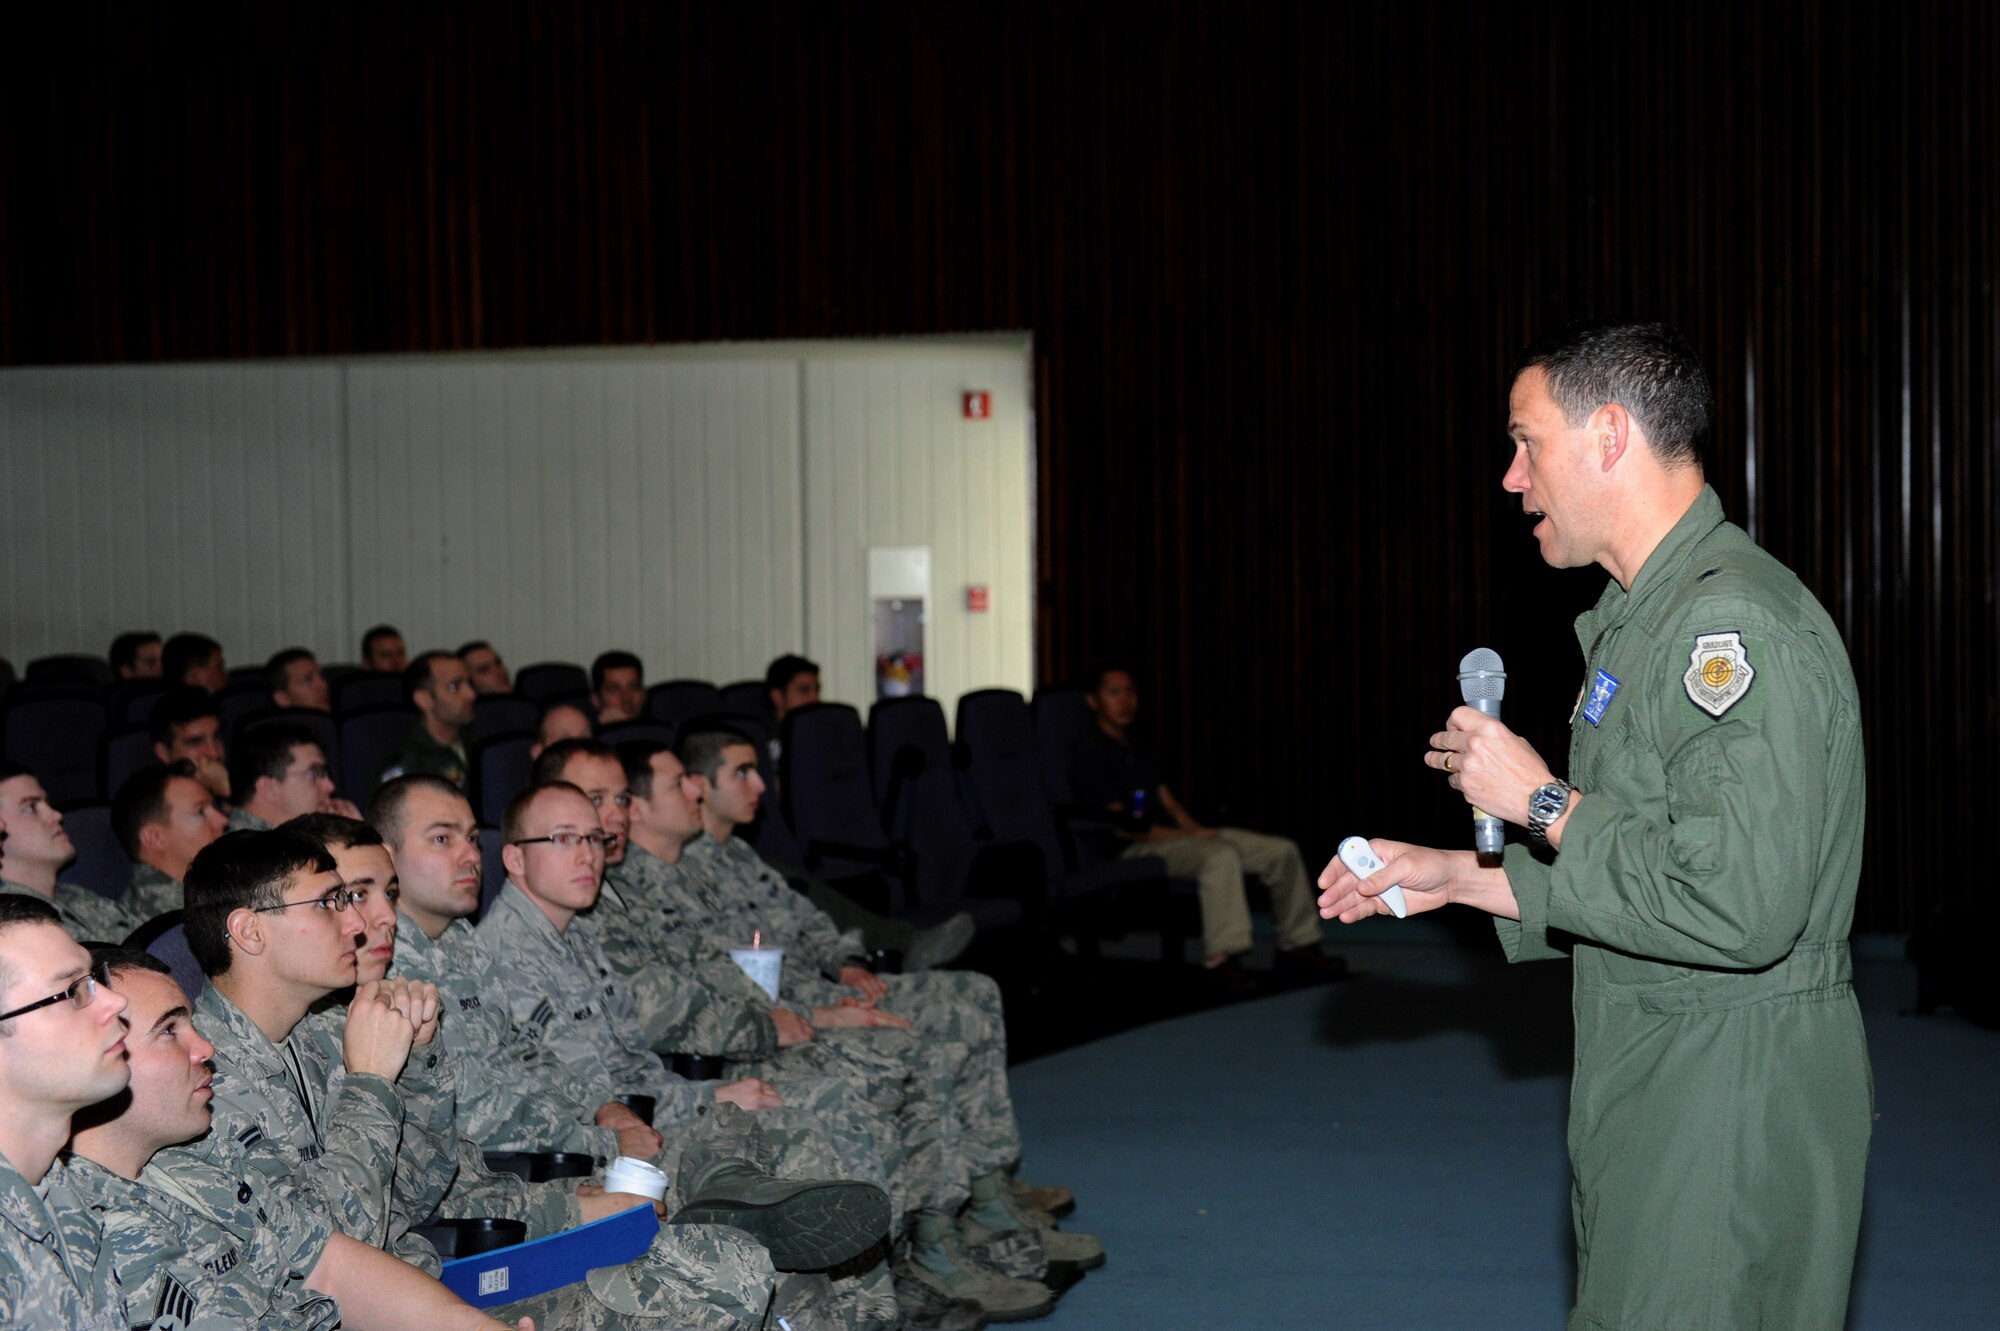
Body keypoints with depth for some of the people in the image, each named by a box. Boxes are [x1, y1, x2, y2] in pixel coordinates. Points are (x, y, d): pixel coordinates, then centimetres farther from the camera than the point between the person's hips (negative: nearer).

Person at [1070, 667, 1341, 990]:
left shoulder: (1139, 754, 24)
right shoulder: (1089, 754, -6)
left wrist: (1198, 829, -3)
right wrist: (1188, 835, -16)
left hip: (1179, 838, 9)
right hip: (1135, 851, -9)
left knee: (1282, 850, 0)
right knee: (1221, 855, -38)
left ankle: (1297, 945, 9)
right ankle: (1221, 958, -38)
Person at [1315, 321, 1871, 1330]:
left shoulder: (1740, 623, -19)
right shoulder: (1646, 617, 15)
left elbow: (1741, 907, -28)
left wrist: (1543, 802, -17)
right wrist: (1456, 878, 16)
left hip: (1732, 1109, -10)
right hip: (1650, 1095, 10)